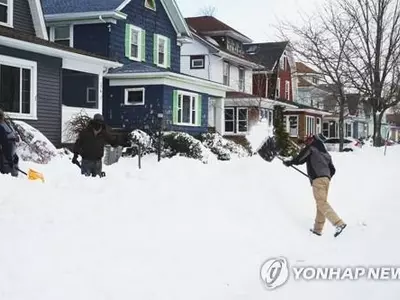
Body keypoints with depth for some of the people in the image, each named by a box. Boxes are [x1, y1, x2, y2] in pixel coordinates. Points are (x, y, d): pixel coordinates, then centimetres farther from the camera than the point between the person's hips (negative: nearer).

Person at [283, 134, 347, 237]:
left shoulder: (310, 149, 6)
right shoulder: (326, 154, 25)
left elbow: (300, 159, -3)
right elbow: (332, 170, 22)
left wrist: (289, 162, 12)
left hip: (317, 180, -8)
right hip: (326, 179, 8)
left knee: (322, 203, -13)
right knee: (321, 203, 12)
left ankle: (339, 223, -26)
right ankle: (318, 229, 15)